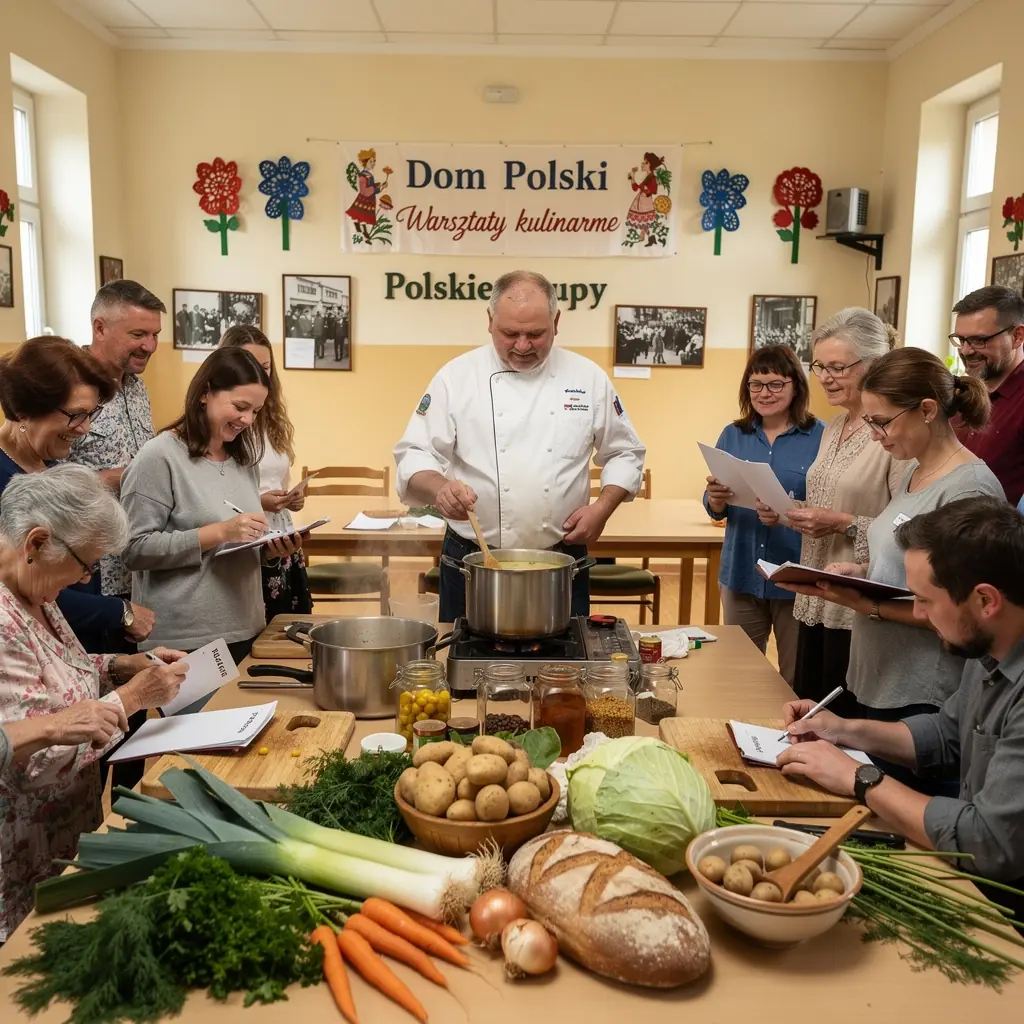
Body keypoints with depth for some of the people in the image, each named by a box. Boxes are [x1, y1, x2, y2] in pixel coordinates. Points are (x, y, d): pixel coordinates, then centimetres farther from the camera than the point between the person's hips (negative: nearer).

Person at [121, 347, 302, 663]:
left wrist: (271, 549, -2)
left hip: (245, 630, 7)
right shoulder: (158, 457, -11)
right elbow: (135, 549, -15)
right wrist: (219, 532, -21)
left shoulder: (244, 459, 11)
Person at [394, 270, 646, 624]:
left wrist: (603, 507, -7)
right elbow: (414, 454, -4)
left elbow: (625, 454, 9)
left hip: (561, 563, 1)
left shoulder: (588, 378, 1)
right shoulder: (457, 376, -3)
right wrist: (439, 488, -25)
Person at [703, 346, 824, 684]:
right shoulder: (733, 435, 7)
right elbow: (716, 511, 8)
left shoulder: (820, 436, -5)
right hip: (742, 573, 4)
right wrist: (716, 498, -14)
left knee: (796, 682, 8)